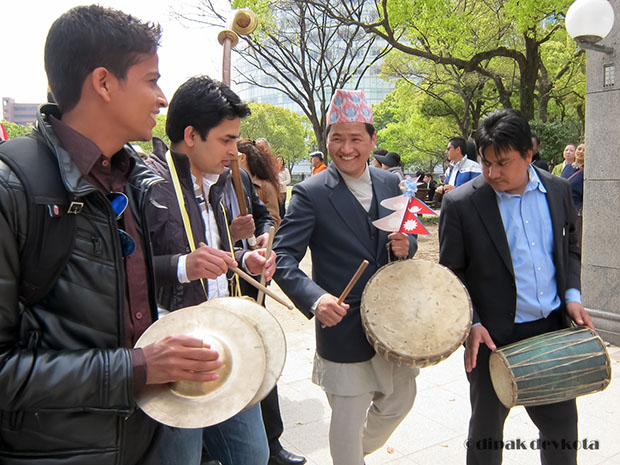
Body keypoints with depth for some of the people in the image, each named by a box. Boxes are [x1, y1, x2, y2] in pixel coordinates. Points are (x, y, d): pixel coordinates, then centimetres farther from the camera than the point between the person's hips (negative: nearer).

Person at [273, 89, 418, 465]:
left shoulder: (390, 184, 4)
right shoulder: (311, 193, -13)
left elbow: (407, 240, 13)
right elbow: (284, 257, -17)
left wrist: (405, 246, -11)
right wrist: (316, 298, -34)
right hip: (343, 325, -6)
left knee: (401, 399, 22)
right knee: (348, 417, 8)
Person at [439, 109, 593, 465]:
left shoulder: (558, 190, 1)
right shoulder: (461, 204, -13)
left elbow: (570, 248, 14)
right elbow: (451, 274, -7)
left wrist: (572, 295, 1)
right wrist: (470, 324, -15)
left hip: (553, 329, 4)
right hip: (494, 336, -3)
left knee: (562, 424, 18)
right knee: (487, 429, 15)